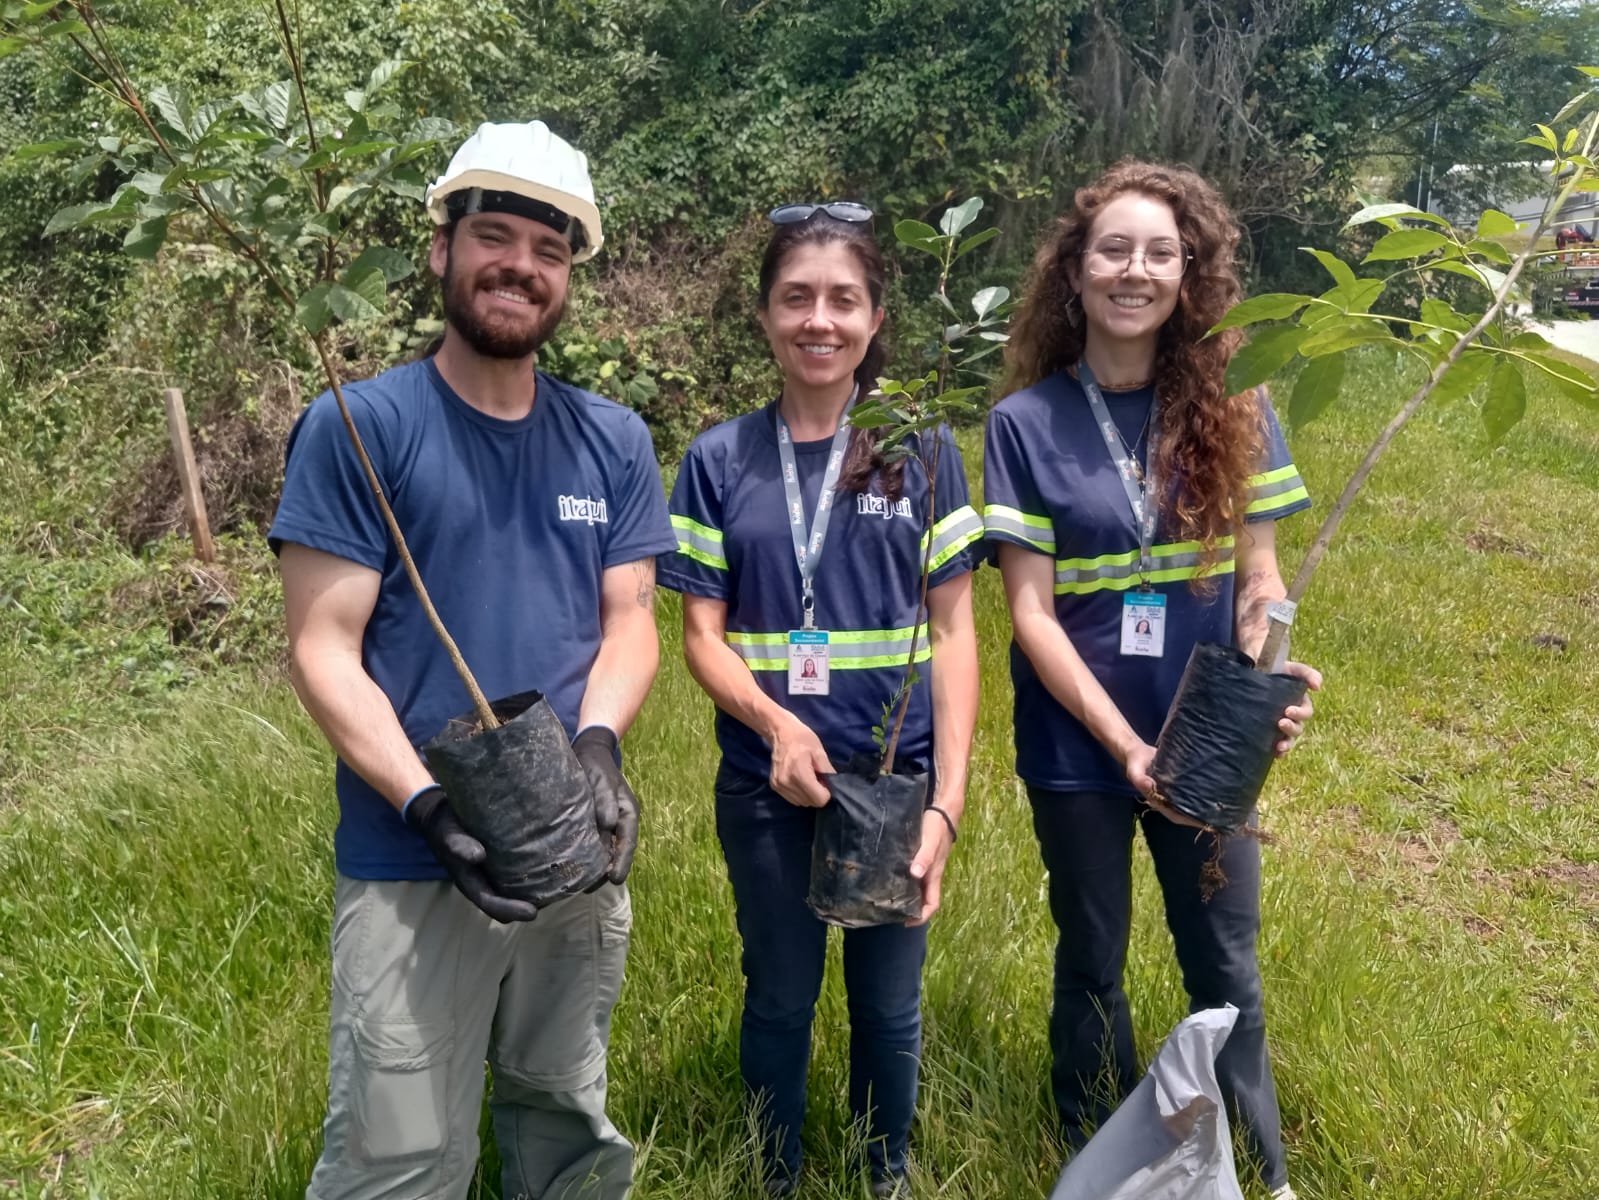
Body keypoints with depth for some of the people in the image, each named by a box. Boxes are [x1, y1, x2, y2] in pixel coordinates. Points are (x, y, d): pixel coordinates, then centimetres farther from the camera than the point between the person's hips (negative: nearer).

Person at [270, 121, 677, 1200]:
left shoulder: (615, 442, 7)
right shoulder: (358, 428, -6)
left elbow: (631, 621, 4)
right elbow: (325, 649, -10)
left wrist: (597, 742, -16)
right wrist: (427, 806, -22)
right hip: (412, 865, -4)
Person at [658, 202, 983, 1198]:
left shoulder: (921, 453, -2)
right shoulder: (721, 460, -1)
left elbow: (953, 631, -3)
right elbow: (703, 636, -1)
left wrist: (948, 801, -10)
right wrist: (778, 724, -20)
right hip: (767, 785, 0)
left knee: (890, 1001, 14)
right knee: (781, 998, 16)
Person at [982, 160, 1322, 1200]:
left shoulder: (1232, 406, -3)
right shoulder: (1027, 423, -9)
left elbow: (1258, 576, 1)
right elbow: (1031, 611, -11)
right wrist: (1122, 740, -17)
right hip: (1076, 747, -1)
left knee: (1226, 964, 15)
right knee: (1093, 962, 16)